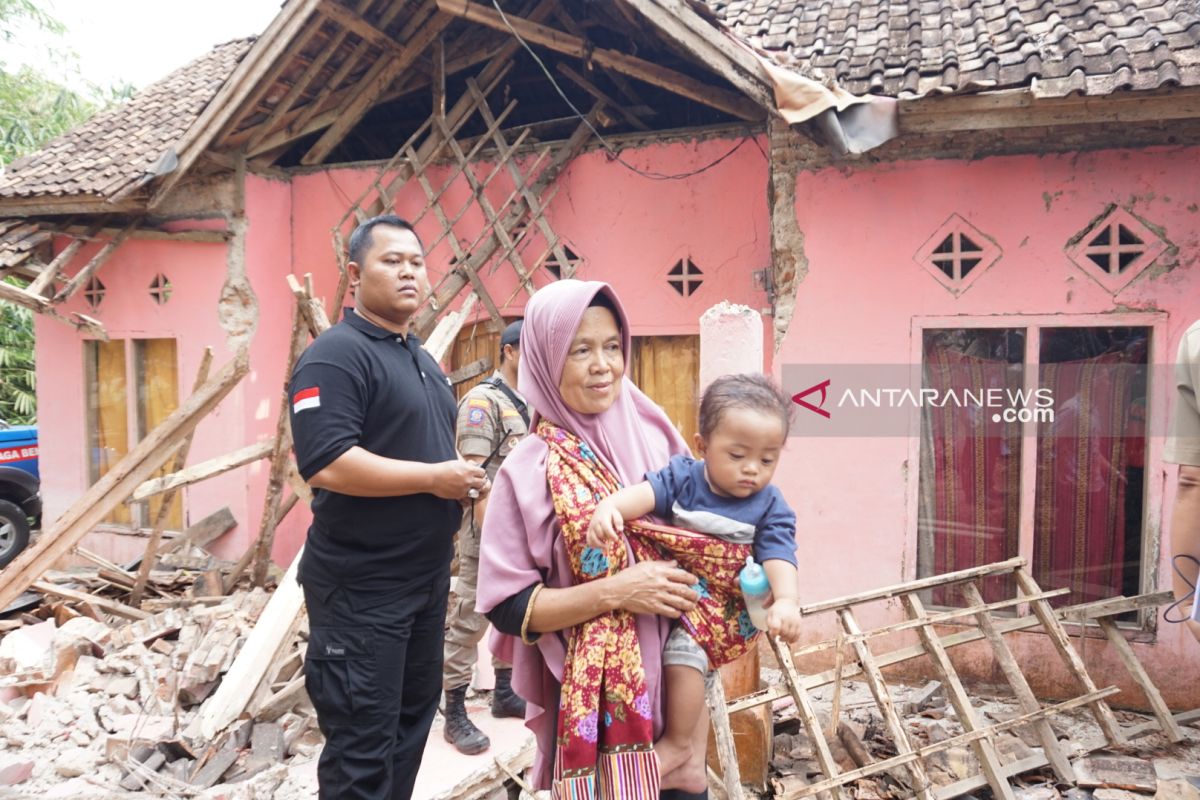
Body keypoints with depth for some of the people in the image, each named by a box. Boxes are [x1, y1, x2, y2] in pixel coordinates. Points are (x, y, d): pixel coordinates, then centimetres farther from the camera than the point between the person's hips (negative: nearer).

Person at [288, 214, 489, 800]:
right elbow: (326, 463, -27)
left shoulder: (422, 359, 15)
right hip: (361, 586, -9)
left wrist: (464, 479, 6)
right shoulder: (335, 355, -15)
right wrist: (434, 477, -20)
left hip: (427, 577, 9)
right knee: (362, 744, 2)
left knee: (412, 719, 21)